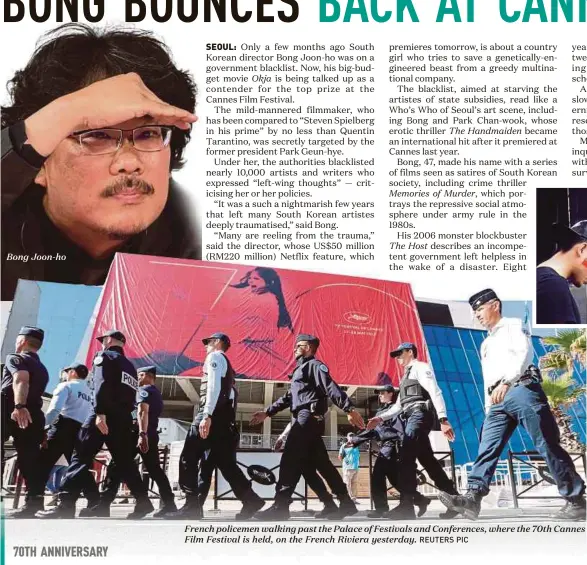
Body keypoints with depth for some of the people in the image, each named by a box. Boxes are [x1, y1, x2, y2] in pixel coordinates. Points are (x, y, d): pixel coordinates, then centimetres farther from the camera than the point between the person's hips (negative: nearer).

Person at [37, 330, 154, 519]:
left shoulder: (105, 356, 2)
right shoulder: (129, 366, 25)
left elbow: (102, 385, -14)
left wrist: (100, 413, -23)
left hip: (106, 415, -7)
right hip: (124, 418, 7)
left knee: (81, 457, -10)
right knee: (125, 462, 13)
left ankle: (66, 505, -19)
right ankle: (143, 502, 9)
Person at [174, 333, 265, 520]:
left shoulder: (215, 357, 3)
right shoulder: (226, 365, 31)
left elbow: (214, 386, -13)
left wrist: (207, 416, -23)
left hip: (213, 413, -9)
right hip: (225, 416, 9)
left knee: (189, 458, -7)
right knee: (224, 461, 8)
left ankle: (192, 505, -12)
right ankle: (250, 500, 0)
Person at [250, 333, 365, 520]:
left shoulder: (314, 365, -3)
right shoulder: (301, 369, 28)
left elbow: (331, 387, -17)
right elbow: (288, 397, 31)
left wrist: (349, 409, -27)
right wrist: (267, 413, 26)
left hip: (308, 418, -10)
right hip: (307, 420, 10)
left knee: (289, 461, -12)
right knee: (321, 463, 8)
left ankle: (280, 506, -15)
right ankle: (346, 503, 9)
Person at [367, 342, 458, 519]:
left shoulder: (420, 367, 2)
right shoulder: (407, 375, 31)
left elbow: (435, 392, -12)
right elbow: (399, 405, 32)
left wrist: (443, 419, -24)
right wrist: (380, 418, 18)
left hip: (420, 414, -10)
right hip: (413, 418, 10)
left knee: (406, 458, -19)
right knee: (427, 459, 8)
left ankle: (406, 504, -26)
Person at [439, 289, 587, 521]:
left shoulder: (513, 325, 7)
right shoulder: (486, 344, 31)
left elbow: (524, 353, -12)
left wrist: (506, 381, -26)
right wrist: (488, 409, 20)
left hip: (521, 390, -8)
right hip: (497, 401, 8)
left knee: (547, 445, -9)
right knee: (486, 449, -7)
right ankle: (473, 497, -17)